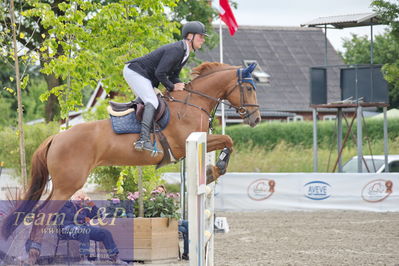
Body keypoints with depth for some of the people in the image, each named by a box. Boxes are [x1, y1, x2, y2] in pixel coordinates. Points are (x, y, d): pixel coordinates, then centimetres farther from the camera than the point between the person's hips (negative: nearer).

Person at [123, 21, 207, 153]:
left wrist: (183, 87, -5)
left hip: (146, 77, 11)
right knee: (152, 102, -23)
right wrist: (172, 87, -13)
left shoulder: (184, 53, 10)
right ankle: (144, 138, -35)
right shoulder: (176, 49, -23)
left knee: (151, 102, 18)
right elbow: (160, 73, -26)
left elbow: (173, 76, 14)